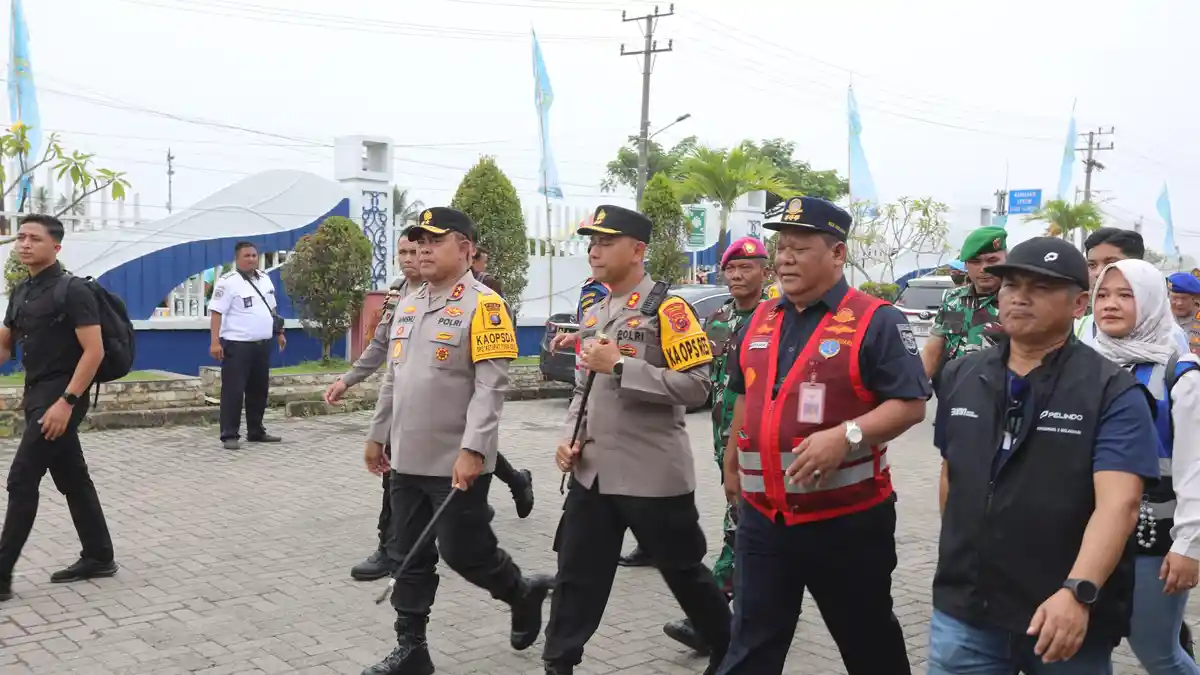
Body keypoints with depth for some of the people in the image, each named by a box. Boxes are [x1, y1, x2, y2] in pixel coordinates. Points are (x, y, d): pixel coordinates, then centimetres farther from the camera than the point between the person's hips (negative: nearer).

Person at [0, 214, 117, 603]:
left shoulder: (72, 291, -13)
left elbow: (94, 352, -18)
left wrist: (66, 402, -24)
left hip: (60, 397, -8)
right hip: (36, 395, 8)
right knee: (72, 479, 13)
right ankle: (99, 557, 22)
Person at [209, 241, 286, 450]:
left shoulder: (264, 279, 13)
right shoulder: (228, 282, -11)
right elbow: (216, 313, -15)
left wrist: (279, 332, 23)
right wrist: (215, 342, -23)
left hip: (262, 344, 8)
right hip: (237, 345, -8)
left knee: (259, 389, 13)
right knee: (233, 391, -6)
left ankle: (256, 431, 23)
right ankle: (230, 435, -2)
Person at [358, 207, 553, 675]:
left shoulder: (483, 305, -12)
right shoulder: (407, 305, 12)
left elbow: (491, 386, -18)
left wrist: (472, 449, -24)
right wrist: (377, 435, 19)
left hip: (457, 463, -7)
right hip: (407, 460, 7)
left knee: (463, 552, 1)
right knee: (411, 558, 11)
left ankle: (523, 593, 27)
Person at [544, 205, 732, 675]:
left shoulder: (668, 309, -13)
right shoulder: (594, 313, 12)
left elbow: (696, 387, -20)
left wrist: (621, 364, -22)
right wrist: (570, 438, 6)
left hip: (653, 475, -6)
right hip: (592, 474, 7)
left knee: (684, 573, 10)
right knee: (576, 578, 8)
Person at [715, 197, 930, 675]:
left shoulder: (875, 321, -10)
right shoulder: (760, 322, 10)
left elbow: (911, 403, -14)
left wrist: (846, 436, -27)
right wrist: (733, 466, 24)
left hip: (848, 519, -5)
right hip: (763, 517, 5)